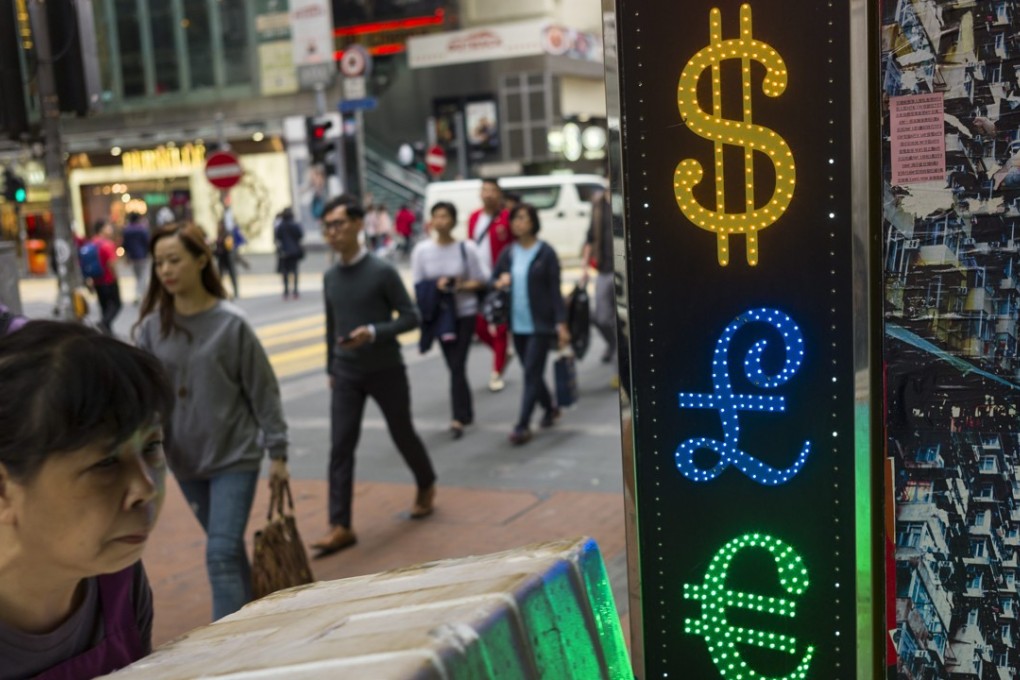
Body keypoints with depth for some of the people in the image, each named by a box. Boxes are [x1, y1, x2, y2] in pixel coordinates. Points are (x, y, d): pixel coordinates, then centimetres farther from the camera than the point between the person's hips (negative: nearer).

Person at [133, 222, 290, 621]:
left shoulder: (230, 323, -12)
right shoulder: (152, 325, -3)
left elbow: (262, 390, -8)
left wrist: (278, 451, -6)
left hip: (235, 455, -4)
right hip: (185, 458, 4)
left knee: (222, 555, -7)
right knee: (227, 549, 18)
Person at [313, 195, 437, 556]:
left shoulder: (382, 271, -13)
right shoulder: (330, 276, 4)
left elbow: (410, 317, -11)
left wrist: (373, 332, -25)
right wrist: (331, 368, 17)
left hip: (386, 371, -4)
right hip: (346, 375, 4)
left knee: (402, 434, 13)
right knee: (340, 448, -3)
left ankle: (426, 487, 40)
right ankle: (340, 526, 1)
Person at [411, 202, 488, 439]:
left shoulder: (466, 248, -7)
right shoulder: (422, 250, -3)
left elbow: (481, 281, -2)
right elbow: (418, 286, 1)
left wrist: (459, 286, -18)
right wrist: (436, 286, -18)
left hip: (465, 312, -2)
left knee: (458, 366, -8)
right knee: (454, 366, 10)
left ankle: (459, 418, -4)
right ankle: (466, 412, 26)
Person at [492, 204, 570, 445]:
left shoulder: (545, 253, -6)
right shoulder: (508, 254, 7)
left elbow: (555, 290, -7)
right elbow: (494, 279, 13)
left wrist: (561, 323, -12)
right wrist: (499, 283, -12)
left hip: (541, 324, -5)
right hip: (518, 324, 5)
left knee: (532, 374, -6)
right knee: (531, 373, 15)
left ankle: (522, 426, -4)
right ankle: (550, 408, 37)